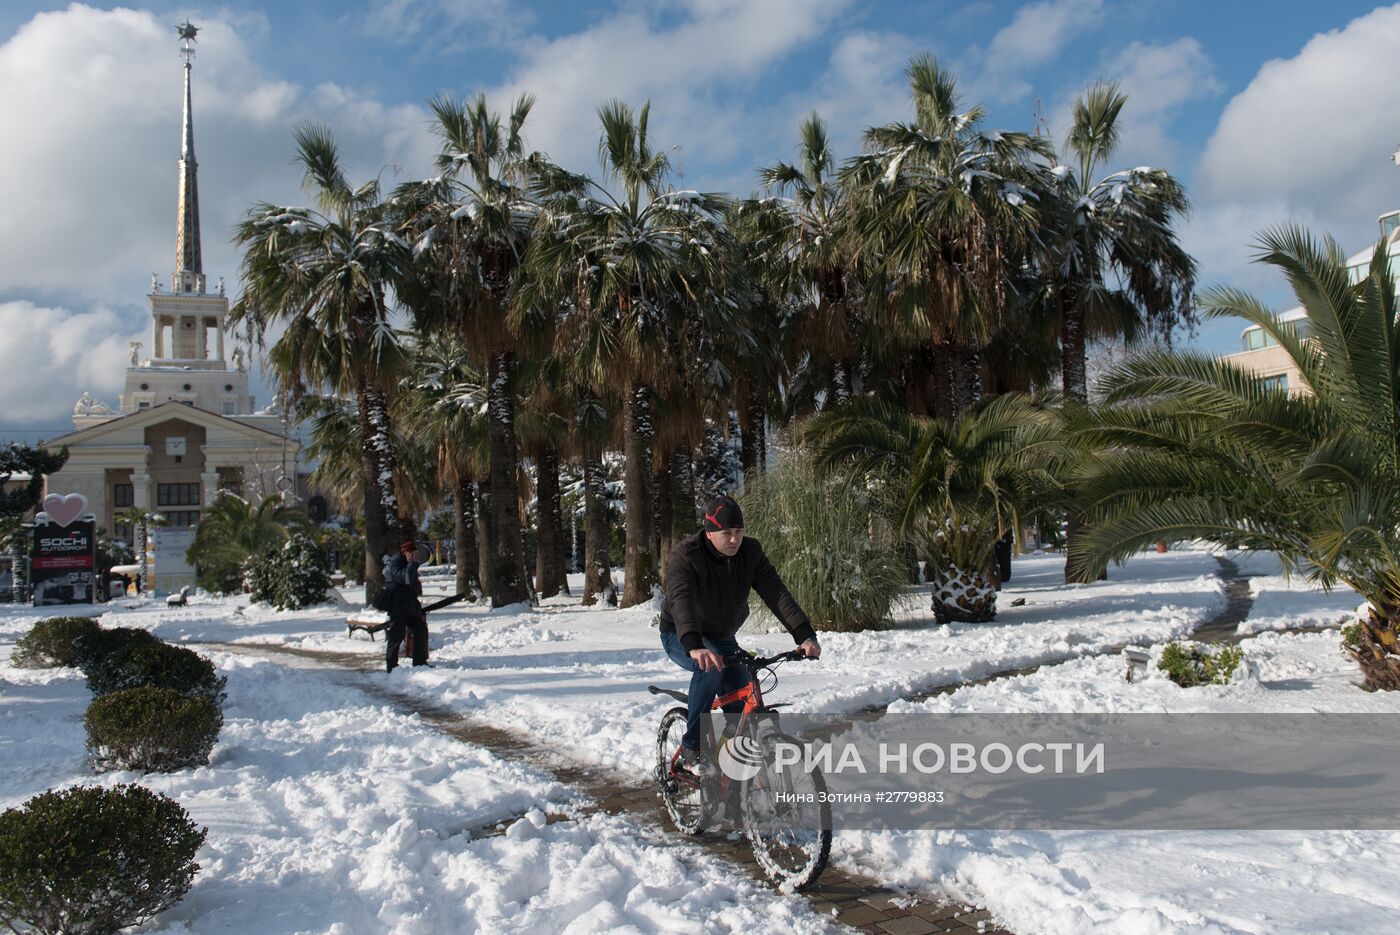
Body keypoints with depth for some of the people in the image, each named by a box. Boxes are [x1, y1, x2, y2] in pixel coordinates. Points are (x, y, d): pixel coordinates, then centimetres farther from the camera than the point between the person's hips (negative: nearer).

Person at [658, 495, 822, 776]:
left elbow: (776, 593, -22)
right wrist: (694, 647, -60)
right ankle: (692, 748, -22)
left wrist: (805, 635, -35)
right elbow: (681, 601, -43)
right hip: (681, 637, -5)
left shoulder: (750, 552, -13)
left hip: (722, 637, 5)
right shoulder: (684, 555, -27)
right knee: (710, 667, -36)